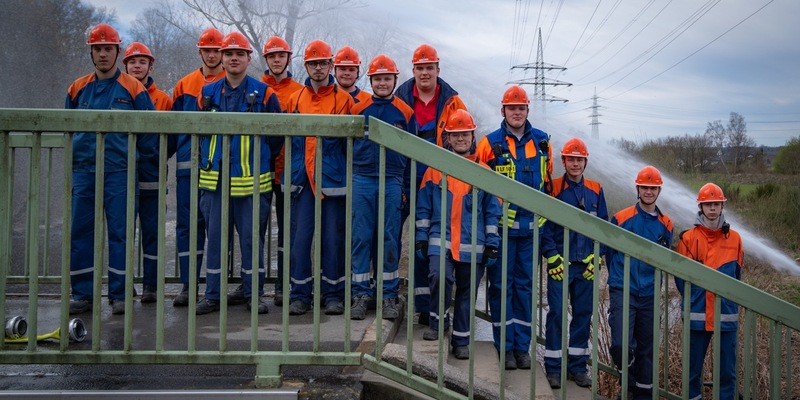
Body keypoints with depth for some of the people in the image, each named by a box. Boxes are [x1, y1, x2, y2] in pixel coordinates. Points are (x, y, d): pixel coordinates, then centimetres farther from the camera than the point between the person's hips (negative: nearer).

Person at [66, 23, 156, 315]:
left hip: (120, 173, -4)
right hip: (84, 172, 4)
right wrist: (75, 161, 15)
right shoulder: (78, 89, 12)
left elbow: (149, 134, 2)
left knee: (119, 233, 0)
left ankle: (119, 294, 8)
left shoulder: (133, 89, 1)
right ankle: (82, 294, 12)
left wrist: (147, 171, -1)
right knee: (79, 234, 3)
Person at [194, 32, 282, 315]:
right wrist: (204, 165, 12)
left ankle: (253, 293, 16)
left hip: (252, 179, -2)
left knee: (252, 237, 3)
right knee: (215, 237, 5)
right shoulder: (208, 93, 9)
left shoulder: (263, 93, 1)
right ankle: (213, 295, 14)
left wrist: (262, 161, 5)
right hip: (215, 179, 3)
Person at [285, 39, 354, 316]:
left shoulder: (344, 99, 3)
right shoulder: (295, 99, 12)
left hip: (333, 179, -2)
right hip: (302, 179, 2)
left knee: (333, 238, 3)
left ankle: (333, 294, 13)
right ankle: (299, 294, 10)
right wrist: (290, 173, 8)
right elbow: (287, 139, 16)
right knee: (300, 237, 1)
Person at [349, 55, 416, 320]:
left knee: (389, 239, 3)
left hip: (392, 182, 0)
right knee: (361, 237, 0)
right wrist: (352, 173, 8)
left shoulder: (405, 112, 6)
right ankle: (361, 294, 9)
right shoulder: (358, 110, 6)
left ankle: (389, 296, 11)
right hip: (362, 181, 0)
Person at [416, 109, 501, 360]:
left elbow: (493, 211, 8)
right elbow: (424, 207, 9)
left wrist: (492, 245, 2)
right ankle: (438, 321, 1)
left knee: (467, 292, 8)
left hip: (473, 245, 1)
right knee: (439, 276, -24)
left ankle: (461, 340, 23)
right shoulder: (435, 170, 7)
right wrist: (421, 238, 3)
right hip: (440, 240, -1)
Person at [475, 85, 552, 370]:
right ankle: (505, 347, 10)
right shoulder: (490, 143, -2)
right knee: (501, 284, 1)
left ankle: (522, 346, 16)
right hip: (501, 226, -3)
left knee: (525, 285, 8)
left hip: (531, 227, 3)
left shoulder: (541, 142, 9)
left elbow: (548, 181, 16)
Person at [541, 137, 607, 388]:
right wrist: (552, 257, -11)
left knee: (583, 314, 7)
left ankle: (577, 366, 18)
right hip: (559, 264, -3)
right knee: (556, 313, -2)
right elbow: (544, 226, -4)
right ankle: (553, 368, 6)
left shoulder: (595, 191, 9)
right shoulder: (553, 189, -1)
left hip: (587, 265, 3)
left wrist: (595, 257, 1)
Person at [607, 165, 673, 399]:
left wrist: (651, 280, 12)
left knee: (646, 348, 10)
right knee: (621, 345, -16)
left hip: (649, 295, 3)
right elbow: (610, 251, 5)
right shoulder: (621, 219, -3)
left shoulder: (665, 224, 7)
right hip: (623, 292, -3)